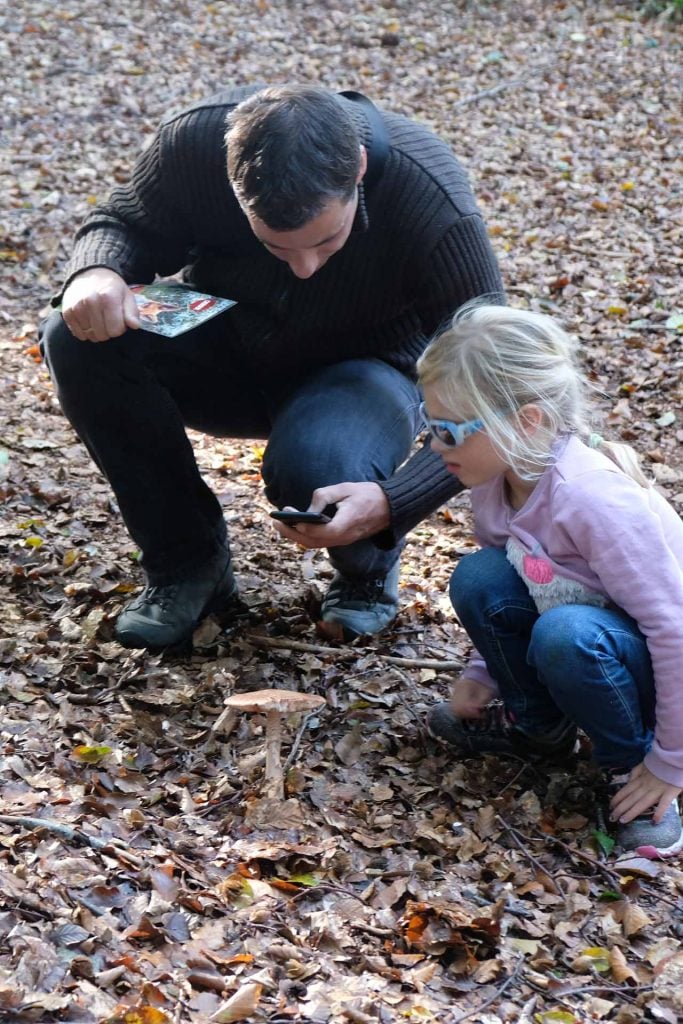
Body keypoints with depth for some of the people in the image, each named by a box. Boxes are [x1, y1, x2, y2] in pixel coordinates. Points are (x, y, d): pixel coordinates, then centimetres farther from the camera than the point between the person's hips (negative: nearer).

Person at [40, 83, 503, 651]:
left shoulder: (439, 212, -33)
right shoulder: (196, 139, -25)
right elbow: (124, 223, -4)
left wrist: (391, 503, -43)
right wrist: (96, 273, -29)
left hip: (362, 369, -3)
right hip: (227, 345, 4)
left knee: (314, 470, -38)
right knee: (81, 342, -25)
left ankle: (369, 567, 1)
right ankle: (187, 562, -7)